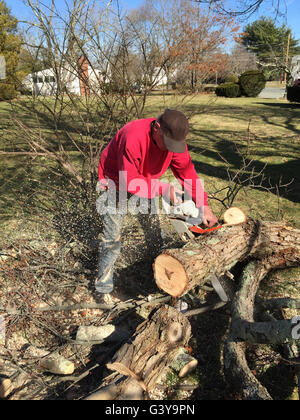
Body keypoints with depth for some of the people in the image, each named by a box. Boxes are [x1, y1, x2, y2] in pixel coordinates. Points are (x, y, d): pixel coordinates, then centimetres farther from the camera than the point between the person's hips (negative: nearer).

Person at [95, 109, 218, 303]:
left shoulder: (175, 138, -17)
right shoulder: (133, 138, -38)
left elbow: (187, 172, -10)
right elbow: (130, 183, -33)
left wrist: (204, 206, -13)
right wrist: (163, 189, -34)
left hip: (147, 180, 6)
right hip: (116, 182, -5)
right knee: (112, 236, -6)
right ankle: (104, 289, 10)